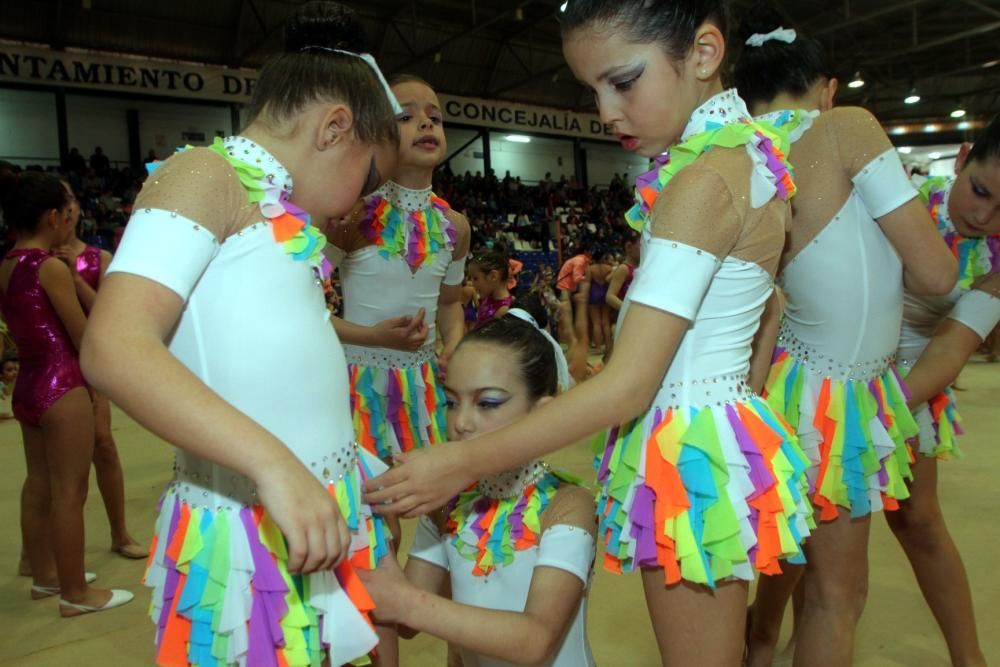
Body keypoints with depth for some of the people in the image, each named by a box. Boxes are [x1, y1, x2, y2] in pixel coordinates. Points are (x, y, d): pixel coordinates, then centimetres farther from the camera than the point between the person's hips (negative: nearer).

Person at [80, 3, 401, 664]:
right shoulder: (208, 174, -9)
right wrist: (272, 463, -30)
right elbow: (115, 349, -22)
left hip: (330, 514, 8)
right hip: (250, 530, -8)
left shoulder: (288, 217, 14)